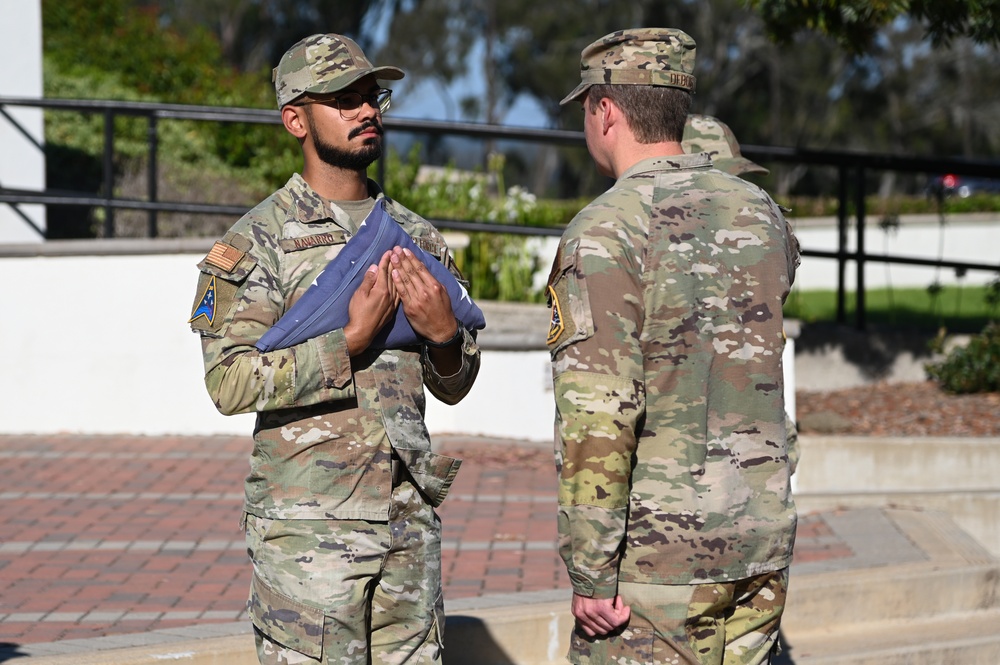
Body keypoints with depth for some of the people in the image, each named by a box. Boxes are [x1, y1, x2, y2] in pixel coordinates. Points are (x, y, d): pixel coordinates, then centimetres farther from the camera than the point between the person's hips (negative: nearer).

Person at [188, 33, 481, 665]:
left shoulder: (417, 237, 12)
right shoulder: (260, 240, -5)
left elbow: (455, 386, 16)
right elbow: (230, 382, -15)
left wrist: (443, 331, -6)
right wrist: (349, 340, -20)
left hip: (410, 518, 6)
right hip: (310, 526, -6)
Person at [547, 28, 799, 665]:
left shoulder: (606, 231, -12)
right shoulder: (760, 212, 8)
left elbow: (597, 415, -18)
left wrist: (589, 572, -15)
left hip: (659, 547, -7)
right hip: (762, 540, 7)